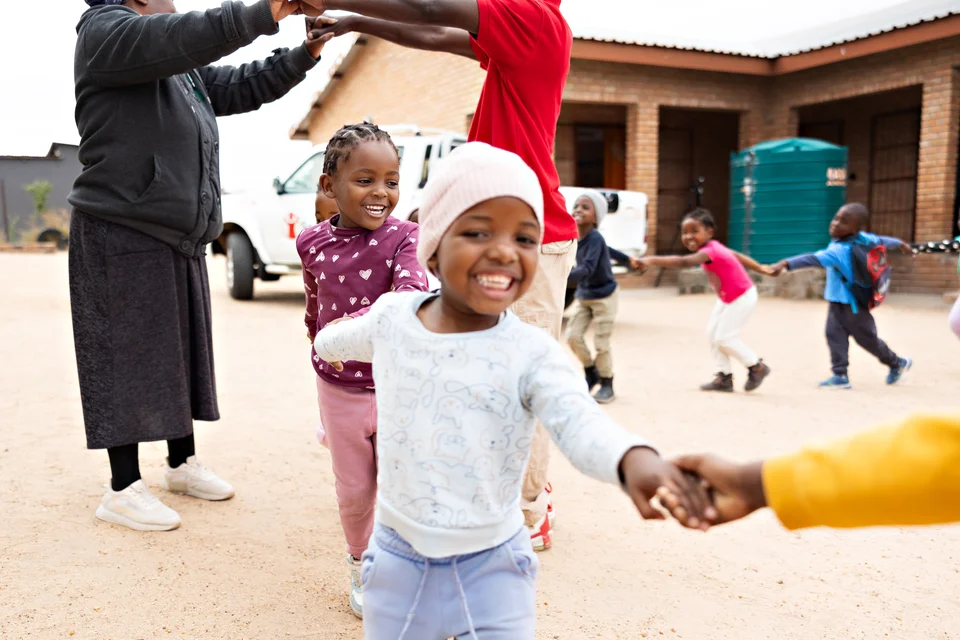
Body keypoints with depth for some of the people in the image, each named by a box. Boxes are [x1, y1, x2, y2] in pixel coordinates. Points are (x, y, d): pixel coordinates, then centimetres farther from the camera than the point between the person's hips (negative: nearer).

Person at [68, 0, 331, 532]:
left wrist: (304, 55, 9)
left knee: (181, 350, 14)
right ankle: (123, 489, 7)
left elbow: (239, 86, 19)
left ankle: (181, 463, 27)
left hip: (178, 238, 9)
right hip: (123, 234, -9)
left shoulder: (183, 67, 18)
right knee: (128, 356, -3)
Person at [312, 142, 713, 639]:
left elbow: (579, 422, -34)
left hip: (492, 566, -3)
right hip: (398, 556, 3)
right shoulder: (391, 317, -7)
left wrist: (633, 459, -55)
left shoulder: (532, 353, -18)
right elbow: (351, 336, 17)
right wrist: (327, 344, 39)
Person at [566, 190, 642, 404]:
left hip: (604, 297, -7)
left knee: (601, 344, -3)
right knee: (573, 335, 0)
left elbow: (587, 269, -37)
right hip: (584, 298, 7)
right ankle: (591, 373, 22)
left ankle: (607, 386, 14)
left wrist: (562, 279, -52)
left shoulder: (595, 238, -23)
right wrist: (628, 259, 31)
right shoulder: (576, 238, 0)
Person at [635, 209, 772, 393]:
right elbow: (738, 256, 6)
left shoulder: (709, 252, -34)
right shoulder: (712, 247, -5)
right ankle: (725, 377, 16)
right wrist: (760, 269, 16)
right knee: (712, 334, 8)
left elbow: (683, 262, -50)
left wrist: (651, 260, -60)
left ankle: (757, 367, 15)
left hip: (742, 298, -10)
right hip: (727, 298, 10)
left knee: (723, 338, -5)